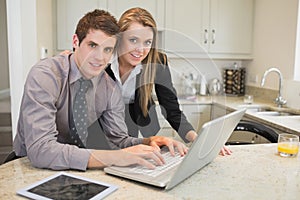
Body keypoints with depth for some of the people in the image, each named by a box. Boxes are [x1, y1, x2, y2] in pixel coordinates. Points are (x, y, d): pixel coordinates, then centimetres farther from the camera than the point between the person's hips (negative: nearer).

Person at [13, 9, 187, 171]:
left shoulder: (111, 88, -5)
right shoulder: (44, 76, -22)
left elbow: (119, 139, 2)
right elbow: (40, 150, -32)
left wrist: (149, 142, -19)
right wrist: (114, 157, -38)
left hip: (74, 170, 4)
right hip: (29, 168, -3)